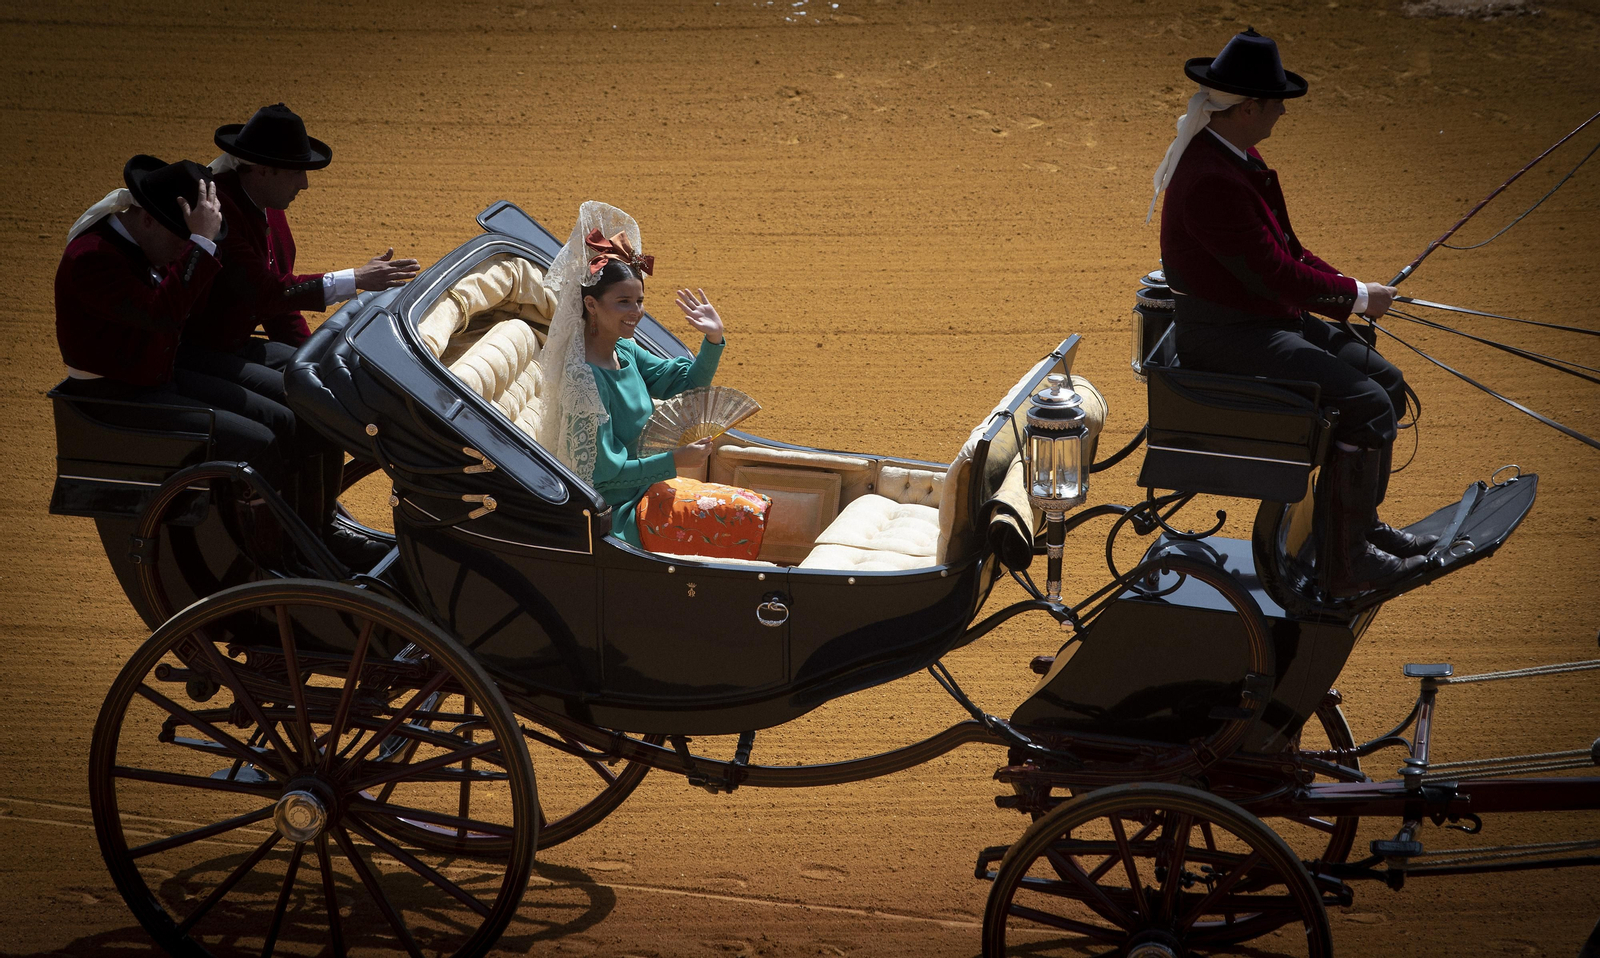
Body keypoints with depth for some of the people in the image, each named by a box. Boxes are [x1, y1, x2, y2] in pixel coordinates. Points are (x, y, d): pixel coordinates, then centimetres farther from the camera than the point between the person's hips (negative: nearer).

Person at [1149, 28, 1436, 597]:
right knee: (1366, 404, -18)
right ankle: (1344, 565, -10)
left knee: (1385, 380, 9)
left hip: (1272, 319, 11)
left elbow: (1287, 251, 16)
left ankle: (1362, 524, 21)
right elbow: (1274, 275, -25)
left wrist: (1348, 289, 2)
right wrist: (1356, 297, -13)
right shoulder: (1210, 181, -25)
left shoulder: (1242, 159, 9)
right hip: (1226, 337, -11)